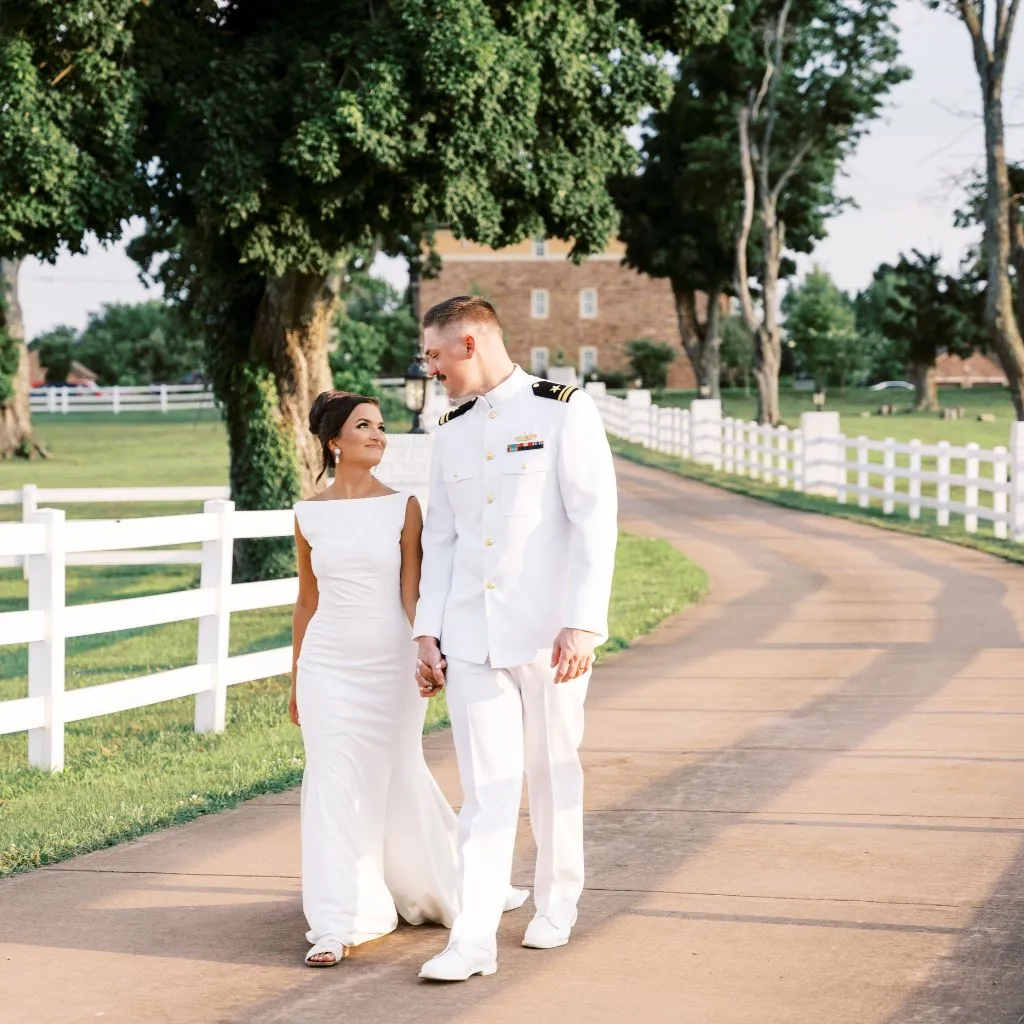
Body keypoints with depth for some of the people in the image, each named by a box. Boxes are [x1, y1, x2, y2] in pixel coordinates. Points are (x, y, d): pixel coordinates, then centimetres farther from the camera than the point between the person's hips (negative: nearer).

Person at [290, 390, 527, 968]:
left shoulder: (404, 508, -1)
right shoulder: (310, 515, 4)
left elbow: (411, 593, -3)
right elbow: (307, 600, 12)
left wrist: (427, 651, -17)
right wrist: (296, 680, 15)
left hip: (390, 663, -1)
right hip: (328, 665, 1)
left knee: (397, 780, 9)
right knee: (335, 784, -3)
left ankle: (444, 887, 33)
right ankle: (336, 926, 0)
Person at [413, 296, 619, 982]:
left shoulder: (565, 411, -4)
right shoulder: (453, 431, 14)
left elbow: (596, 521, -9)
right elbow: (441, 539, 16)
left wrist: (584, 623, -17)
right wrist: (427, 633, 9)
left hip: (548, 634, -4)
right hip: (472, 637, 4)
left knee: (553, 774, 9)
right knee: (486, 786, -2)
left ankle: (557, 903, 28)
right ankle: (475, 938, -6)